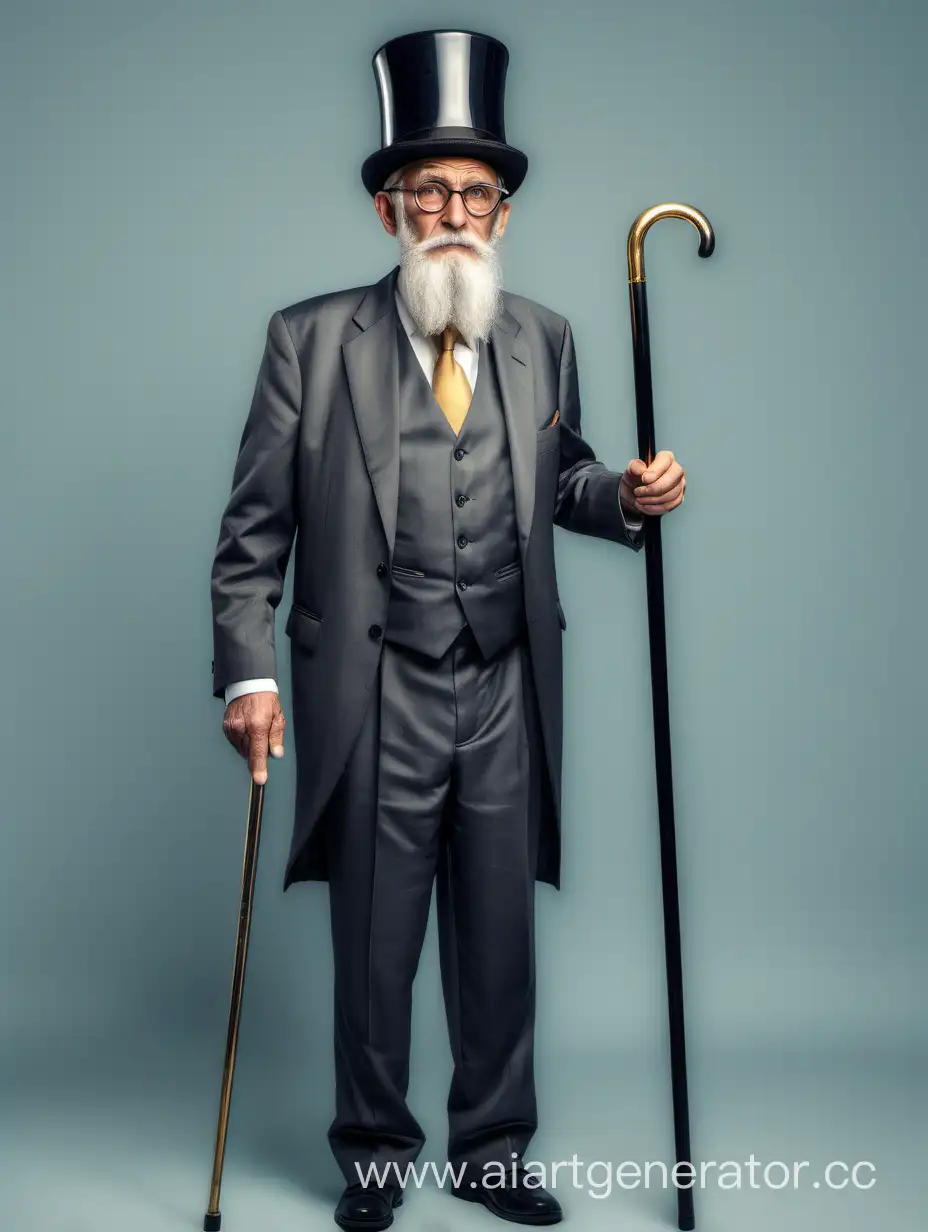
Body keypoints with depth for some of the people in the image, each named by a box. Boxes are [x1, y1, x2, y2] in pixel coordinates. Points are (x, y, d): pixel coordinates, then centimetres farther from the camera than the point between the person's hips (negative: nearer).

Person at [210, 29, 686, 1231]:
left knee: (501, 938, 13)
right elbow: (255, 525, -4)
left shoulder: (543, 339, 6)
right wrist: (247, 672, -11)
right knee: (374, 946, 11)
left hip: (507, 695, 3)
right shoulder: (310, 338, -4)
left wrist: (624, 496, -4)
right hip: (376, 701, -2)